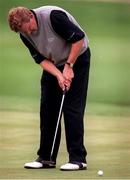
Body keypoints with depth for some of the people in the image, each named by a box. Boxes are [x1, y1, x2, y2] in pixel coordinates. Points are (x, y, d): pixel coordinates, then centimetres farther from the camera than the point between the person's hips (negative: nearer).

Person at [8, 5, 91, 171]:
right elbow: (41, 59, -6)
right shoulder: (24, 34, -8)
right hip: (53, 65, 7)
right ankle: (46, 157, 9)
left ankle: (78, 158, -8)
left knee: (72, 108, -11)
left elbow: (79, 38, -25)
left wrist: (68, 66, -20)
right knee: (47, 108, 3)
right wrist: (59, 75, -22)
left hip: (76, 59, -6)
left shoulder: (53, 16, -29)